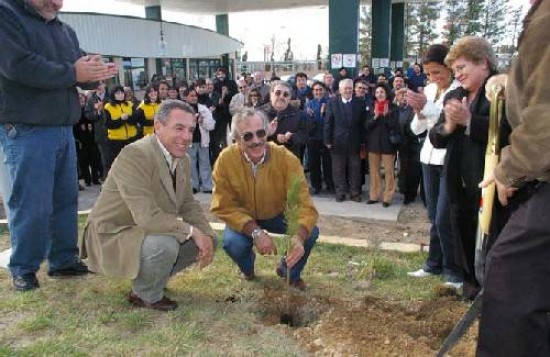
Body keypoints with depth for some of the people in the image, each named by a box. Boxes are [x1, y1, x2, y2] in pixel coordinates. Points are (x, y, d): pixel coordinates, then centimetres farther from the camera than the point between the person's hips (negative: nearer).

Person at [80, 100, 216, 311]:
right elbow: (148, 217, -34)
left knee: (205, 237, 3)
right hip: (111, 237, -8)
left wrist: (206, 235, -10)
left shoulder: (182, 159, 0)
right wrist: (192, 231, -24)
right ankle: (145, 295, -2)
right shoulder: (134, 155, -27)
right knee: (164, 245, -34)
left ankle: (152, 278, 17)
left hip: (150, 232, 9)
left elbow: (188, 204, 7)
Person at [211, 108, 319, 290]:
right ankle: (247, 268, 12)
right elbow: (224, 206, -22)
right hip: (244, 217, 0)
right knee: (232, 243, -29)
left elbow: (303, 204, -31)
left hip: (278, 215, 1)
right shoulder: (226, 160, -26)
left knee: (310, 232, -23)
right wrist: (256, 232, -36)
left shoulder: (287, 159, -27)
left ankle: (290, 271, 11)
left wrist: (299, 237, -51)